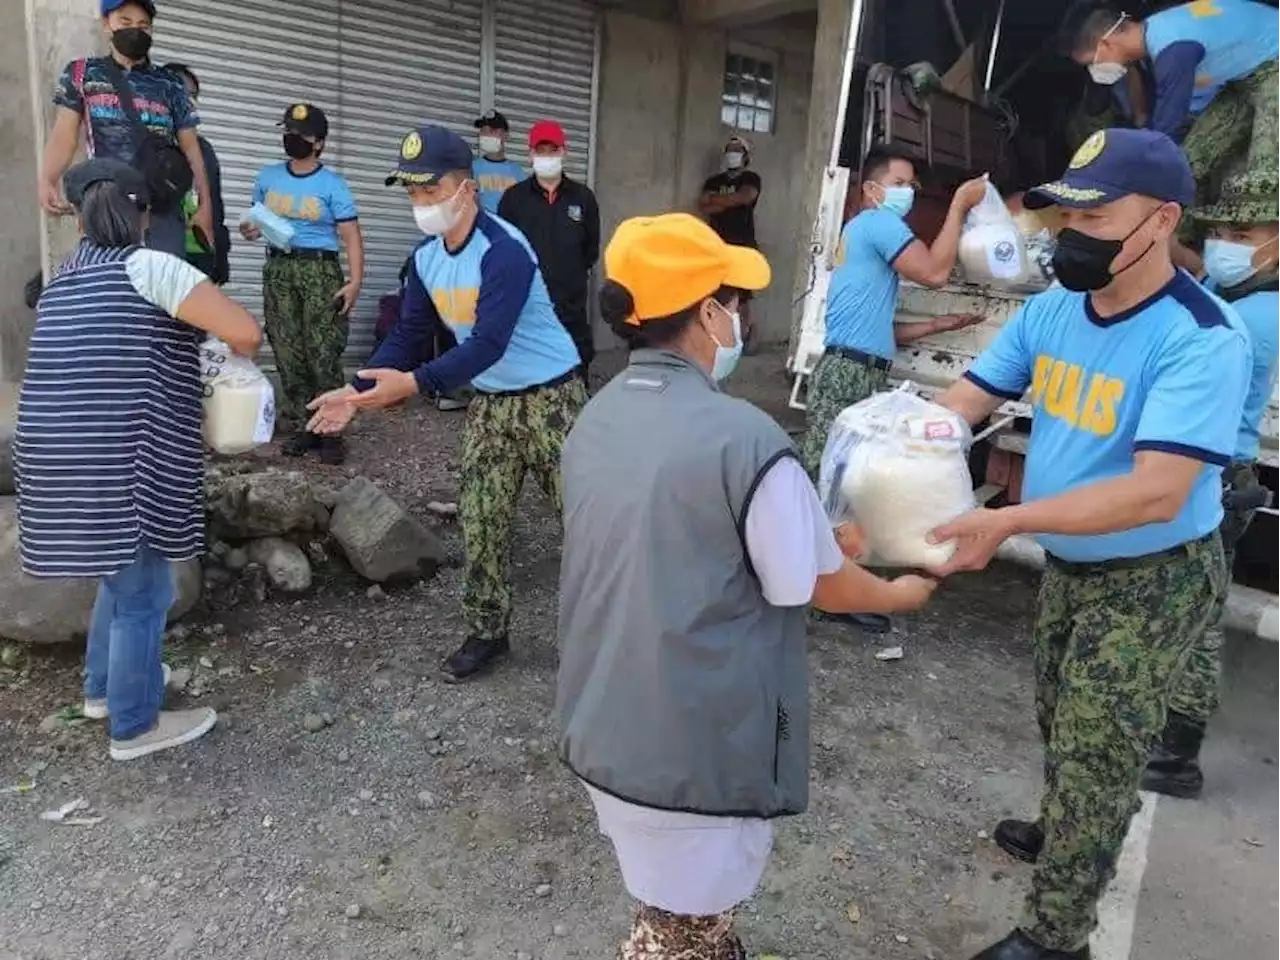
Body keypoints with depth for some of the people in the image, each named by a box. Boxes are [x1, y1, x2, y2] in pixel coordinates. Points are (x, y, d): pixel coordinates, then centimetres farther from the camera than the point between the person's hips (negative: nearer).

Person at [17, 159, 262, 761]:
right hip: (120, 467, -8)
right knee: (142, 594, 7)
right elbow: (246, 333, -16)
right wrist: (235, 359, 7)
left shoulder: (62, 281, 16)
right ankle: (134, 726, 22)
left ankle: (103, 688, 43)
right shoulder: (150, 269, -8)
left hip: (63, 461, 8)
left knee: (121, 574, 27)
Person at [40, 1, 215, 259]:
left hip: (163, 205, 1)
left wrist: (205, 203, -1)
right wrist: (47, 181, -14)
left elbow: (190, 147, 10)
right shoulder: (81, 73, 11)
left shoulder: (170, 85, 13)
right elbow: (65, 134, 3)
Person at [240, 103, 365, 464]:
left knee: (323, 355, -10)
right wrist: (251, 230, 0)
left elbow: (351, 236, -7)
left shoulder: (332, 183, -1)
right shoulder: (268, 177, 13)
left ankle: (330, 431, -2)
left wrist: (355, 281, -19)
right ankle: (304, 428, 11)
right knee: (288, 354, 3)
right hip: (278, 270, 5)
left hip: (321, 270, -4)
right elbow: (259, 219, 25)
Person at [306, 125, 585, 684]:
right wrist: (358, 391, -2)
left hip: (549, 396, -7)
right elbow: (407, 335, 8)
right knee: (479, 524, 8)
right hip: (489, 403, 7)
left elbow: (489, 343, -31)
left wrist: (414, 384, -39)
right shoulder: (426, 259, 2)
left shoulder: (505, 251, -23)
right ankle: (486, 633, 22)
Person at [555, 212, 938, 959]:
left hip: (604, 729, 7)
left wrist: (820, 538, 16)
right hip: (702, 746, -7)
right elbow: (820, 587, -11)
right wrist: (902, 594, 11)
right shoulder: (747, 439, -25)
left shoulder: (595, 421, -1)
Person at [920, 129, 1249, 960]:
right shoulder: (1051, 311, -7)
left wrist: (1007, 522, -42)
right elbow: (961, 404, -6)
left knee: (1097, 754, 5)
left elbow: (1156, 492, -36)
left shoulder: (1202, 339, -28)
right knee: (1063, 726, 26)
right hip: (1069, 562, 7)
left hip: (1154, 579, -7)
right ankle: (1064, 834, 54)